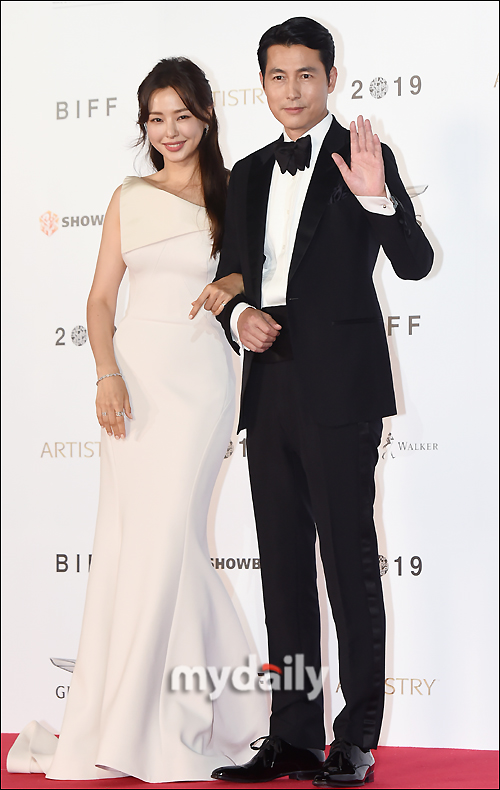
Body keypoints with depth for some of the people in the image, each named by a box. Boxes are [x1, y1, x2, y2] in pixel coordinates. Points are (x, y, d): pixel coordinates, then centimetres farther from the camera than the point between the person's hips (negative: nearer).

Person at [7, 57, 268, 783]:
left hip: (197, 372, -3)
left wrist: (231, 285, -12)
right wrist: (107, 376, -7)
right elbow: (101, 297, 8)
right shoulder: (130, 199, 10)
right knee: (126, 537, 3)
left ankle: (150, 720, 3)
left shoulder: (232, 193, 3)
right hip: (134, 373, 3)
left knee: (169, 534, -6)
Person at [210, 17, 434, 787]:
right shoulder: (250, 174, 16)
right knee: (283, 569, 9)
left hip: (339, 391, -6)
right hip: (270, 392, 6)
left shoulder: (364, 160, -2)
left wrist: (377, 198, -28)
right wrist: (239, 314, -1)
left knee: (351, 564, -3)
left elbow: (415, 263, -11)